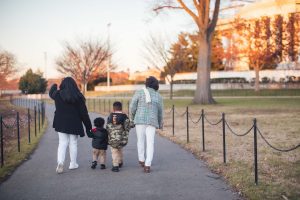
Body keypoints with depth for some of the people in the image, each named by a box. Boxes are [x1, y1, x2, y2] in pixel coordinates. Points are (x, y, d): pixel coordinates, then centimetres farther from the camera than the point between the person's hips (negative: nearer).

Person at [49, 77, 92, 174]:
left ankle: (60, 162, -13)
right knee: (73, 143, 11)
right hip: (74, 124, -1)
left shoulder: (58, 94, -6)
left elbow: (51, 94, 21)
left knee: (62, 143, 6)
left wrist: (53, 87, 43)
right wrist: (88, 126, 2)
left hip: (61, 124, 1)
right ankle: (73, 164, 20)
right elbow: (83, 112, -7)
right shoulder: (77, 97, -9)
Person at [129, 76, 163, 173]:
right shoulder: (158, 96, 7)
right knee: (150, 143, 0)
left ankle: (141, 160, 28)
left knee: (141, 140, 18)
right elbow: (160, 111, 12)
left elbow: (132, 106, -2)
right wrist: (160, 123, 27)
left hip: (140, 119, -1)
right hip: (152, 121, 1)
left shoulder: (139, 92, 0)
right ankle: (147, 165, -10)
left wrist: (131, 117, 16)